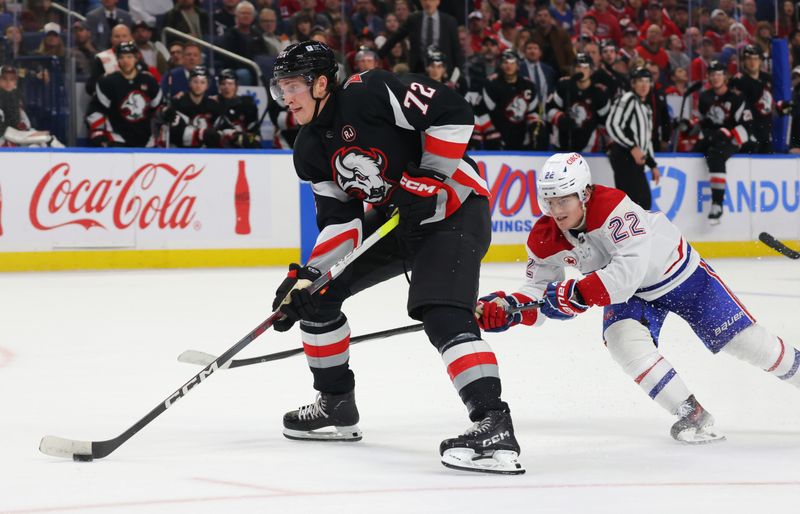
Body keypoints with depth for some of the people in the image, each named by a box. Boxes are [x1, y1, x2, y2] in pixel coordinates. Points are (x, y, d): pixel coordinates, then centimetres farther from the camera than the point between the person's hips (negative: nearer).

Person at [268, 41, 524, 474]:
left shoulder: (370, 93, -21)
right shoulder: (310, 150, 4)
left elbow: (452, 113, -25)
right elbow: (338, 219, 2)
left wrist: (429, 178, -24)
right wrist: (306, 275, -10)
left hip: (452, 208, -9)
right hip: (394, 217, 9)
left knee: (443, 316, -28)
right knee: (316, 292, 9)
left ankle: (494, 426, -36)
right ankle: (337, 406, 22)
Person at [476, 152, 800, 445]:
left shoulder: (612, 206, -37)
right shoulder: (545, 239, -16)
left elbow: (632, 267, -45)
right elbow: (539, 290, -7)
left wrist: (577, 294, -48)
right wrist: (505, 309, -28)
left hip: (680, 273, -5)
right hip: (631, 294, 5)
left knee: (743, 340, -1)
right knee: (623, 338, -25)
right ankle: (690, 414, -15)